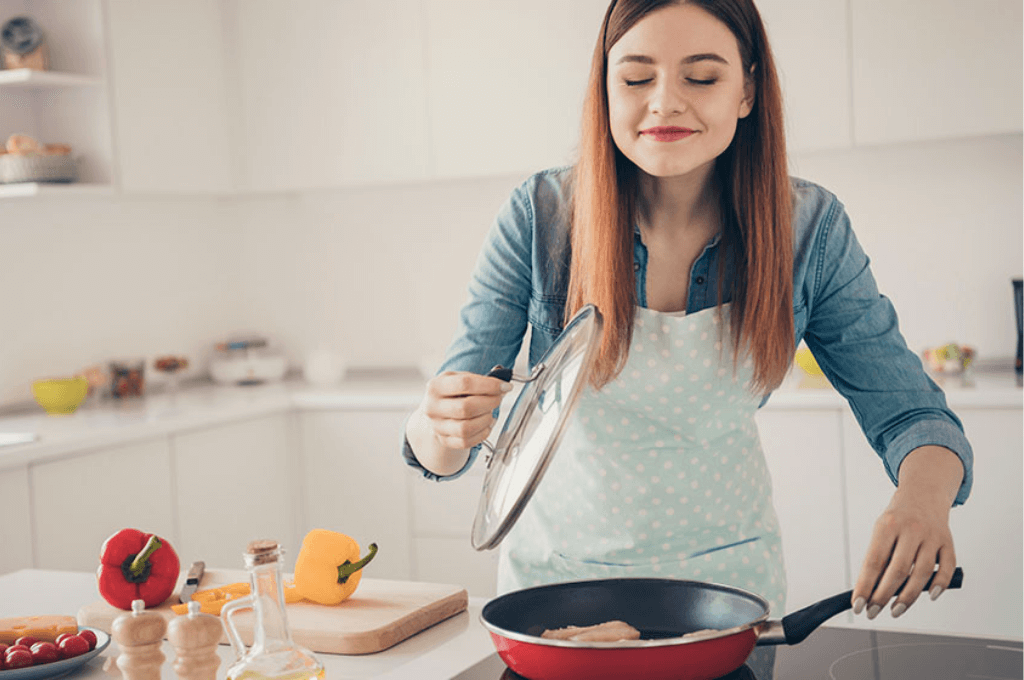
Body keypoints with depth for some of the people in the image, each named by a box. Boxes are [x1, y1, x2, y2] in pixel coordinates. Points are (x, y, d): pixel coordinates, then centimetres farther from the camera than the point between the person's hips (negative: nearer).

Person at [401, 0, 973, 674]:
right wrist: (440, 429, -39)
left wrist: (924, 497, -33)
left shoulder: (809, 228, -14)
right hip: (562, 561, 0)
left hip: (725, 562, 1)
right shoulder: (539, 217, -17)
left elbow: (906, 411, -11)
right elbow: (451, 436, -15)